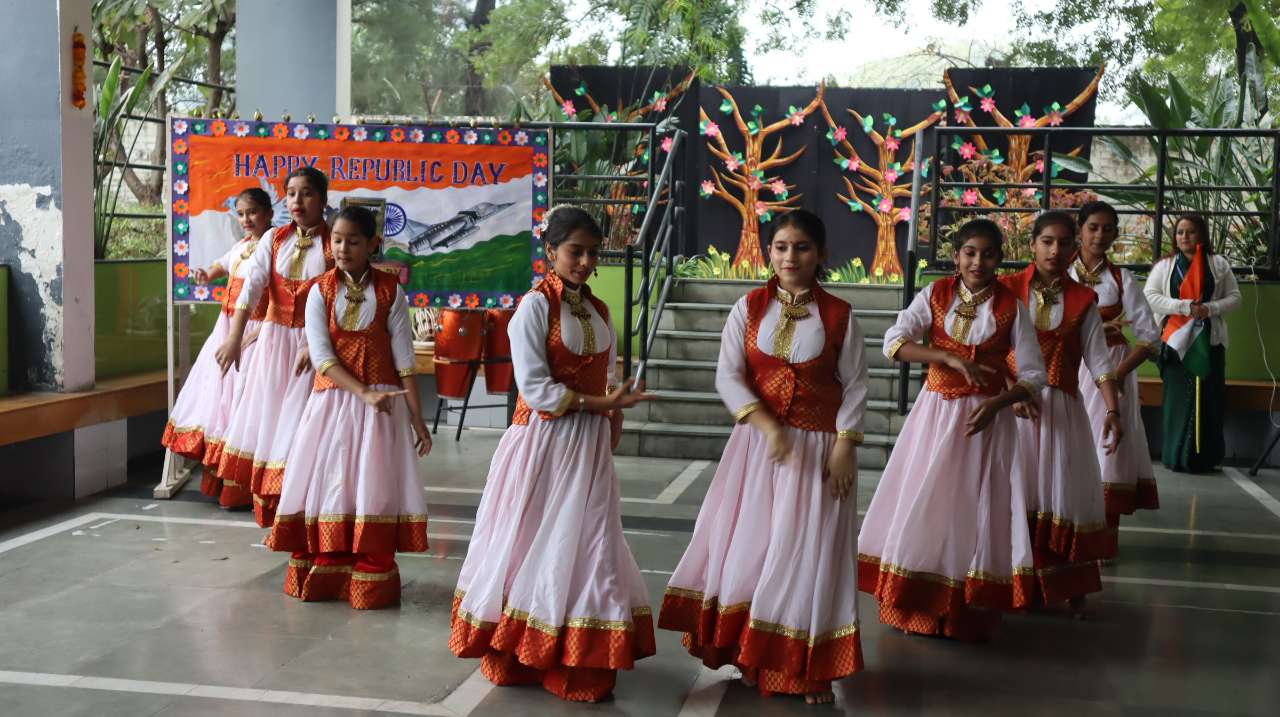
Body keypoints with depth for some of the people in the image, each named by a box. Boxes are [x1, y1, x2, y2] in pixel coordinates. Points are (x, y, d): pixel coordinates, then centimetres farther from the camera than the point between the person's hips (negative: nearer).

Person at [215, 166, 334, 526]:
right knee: (267, 413, 8)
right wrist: (234, 337, -21)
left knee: (300, 420, -2)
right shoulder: (275, 239, 2)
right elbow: (251, 285, -10)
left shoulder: (334, 244, -7)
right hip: (274, 337, 4)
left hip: (314, 342, -4)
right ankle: (269, 506, 21)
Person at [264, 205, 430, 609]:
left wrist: (417, 418, -5)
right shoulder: (320, 292, 1)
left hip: (382, 401, -1)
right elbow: (321, 356, -8)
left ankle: (372, 579, 9)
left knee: (374, 485, -2)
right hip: (333, 399, 1)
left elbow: (404, 358, -1)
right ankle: (323, 576, 15)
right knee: (327, 483, 2)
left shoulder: (390, 291, 0)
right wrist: (363, 392, -20)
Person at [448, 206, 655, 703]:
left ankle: (576, 663, 15)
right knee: (534, 545, 2)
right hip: (543, 440, -6)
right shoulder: (535, 306, -10)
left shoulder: (597, 309, 11)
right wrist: (601, 403, -19)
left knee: (583, 546, 6)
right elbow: (535, 388, -16)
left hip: (590, 444, 6)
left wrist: (613, 419, -1)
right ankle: (518, 657, 15)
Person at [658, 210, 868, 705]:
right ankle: (752, 655, 21)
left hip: (819, 445, -1)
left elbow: (854, 386, 0)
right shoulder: (749, 308, 0)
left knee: (808, 550, 1)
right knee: (748, 544, 5)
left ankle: (809, 669, 13)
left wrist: (844, 446, -10)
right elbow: (728, 377, -7)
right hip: (759, 440, 2)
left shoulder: (839, 315, -2)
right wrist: (768, 426, -19)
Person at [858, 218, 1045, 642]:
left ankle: (969, 615, 14)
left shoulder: (1011, 308, -3)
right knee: (922, 507, 4)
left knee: (975, 509, 2)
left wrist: (998, 402, -21)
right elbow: (894, 342, -14)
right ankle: (916, 607, 16)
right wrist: (951, 358, -24)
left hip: (986, 419, -1)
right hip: (935, 414, 1)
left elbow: (1034, 375, -3)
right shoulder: (935, 295, -1)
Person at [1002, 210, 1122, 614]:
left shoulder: (1083, 300, 5)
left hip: (1062, 409, 1)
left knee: (1065, 491, 0)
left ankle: (1071, 586, 8)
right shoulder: (1008, 289, 1)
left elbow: (1098, 361, -1)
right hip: (1011, 404, -1)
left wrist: (1113, 409, -14)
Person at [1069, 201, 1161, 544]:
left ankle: (1105, 536, 3)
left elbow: (1149, 335, -3)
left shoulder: (1122, 279, 2)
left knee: (1106, 445, -3)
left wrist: (1119, 373, -14)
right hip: (1069, 370, 1)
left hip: (1110, 371, 0)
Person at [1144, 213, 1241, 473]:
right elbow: (1150, 295, -1)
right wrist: (1184, 306, -13)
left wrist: (1210, 309, -12)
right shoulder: (1165, 265, 9)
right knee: (1178, 398, -3)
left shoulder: (1219, 265, 10)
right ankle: (1177, 457, 3)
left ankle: (1205, 458, 6)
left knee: (1209, 399, -1)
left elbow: (1234, 297, 8)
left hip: (1210, 340, 1)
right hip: (1176, 340, 0)